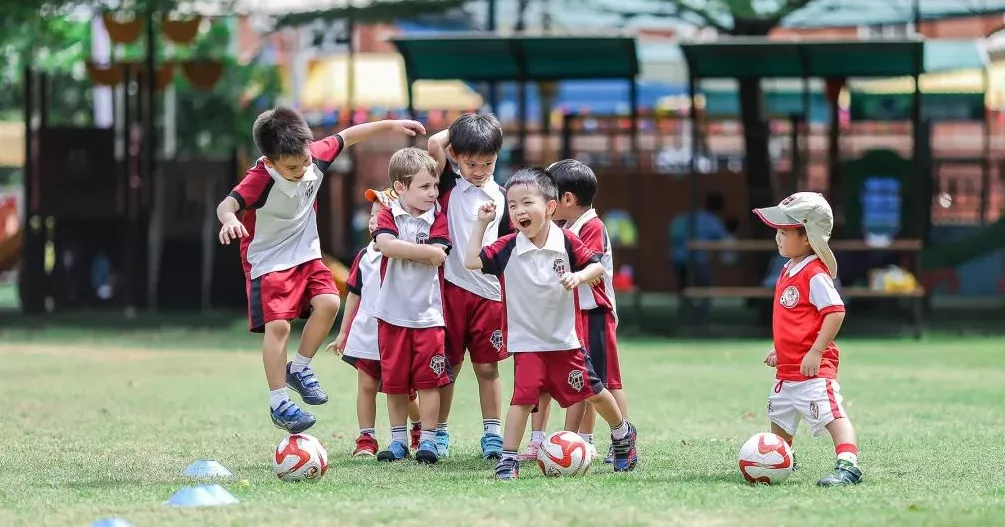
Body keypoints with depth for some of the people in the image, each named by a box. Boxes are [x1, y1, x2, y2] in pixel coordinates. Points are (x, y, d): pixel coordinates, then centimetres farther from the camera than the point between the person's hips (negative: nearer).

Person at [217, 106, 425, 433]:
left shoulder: (316, 156, -12)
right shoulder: (260, 179, -29)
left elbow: (347, 136, 5)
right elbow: (228, 204, -42)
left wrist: (391, 125, 11)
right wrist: (230, 219, -66)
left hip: (306, 255, 6)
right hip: (268, 263, -6)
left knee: (328, 303, -15)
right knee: (277, 325, -14)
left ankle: (299, 369, 6)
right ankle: (278, 403, -6)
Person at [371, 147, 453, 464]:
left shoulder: (438, 219, 2)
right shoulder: (388, 217, 1)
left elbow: (439, 256, -12)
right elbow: (386, 245, -19)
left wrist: (402, 249, -10)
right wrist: (424, 251, -16)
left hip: (428, 313, 0)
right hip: (393, 313, 0)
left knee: (428, 379, -2)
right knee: (394, 381, 7)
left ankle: (428, 440, 5)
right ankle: (398, 441, 17)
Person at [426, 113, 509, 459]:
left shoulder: (500, 197, 8)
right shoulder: (449, 185, 1)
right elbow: (434, 144, -15)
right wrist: (458, 130, 1)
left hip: (489, 292, 2)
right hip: (451, 288, -2)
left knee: (487, 366, 6)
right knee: (448, 366, 5)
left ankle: (492, 434, 12)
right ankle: (439, 432, 15)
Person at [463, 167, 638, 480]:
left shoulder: (567, 242, -9)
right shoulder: (508, 248, -8)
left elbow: (597, 266, -2)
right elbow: (472, 261, -12)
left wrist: (578, 276, -23)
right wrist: (481, 223, -12)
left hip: (566, 339, 1)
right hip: (527, 341, -1)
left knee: (590, 391, 13)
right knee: (523, 397, -14)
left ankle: (622, 434, 39)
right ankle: (508, 459, -8)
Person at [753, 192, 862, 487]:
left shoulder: (815, 275, -18)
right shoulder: (788, 271, 13)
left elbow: (835, 312, -26)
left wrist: (816, 352, -28)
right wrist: (780, 350, 24)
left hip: (813, 366, -11)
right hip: (788, 368, 11)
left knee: (831, 414, -22)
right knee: (780, 418, 27)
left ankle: (848, 465, -32)